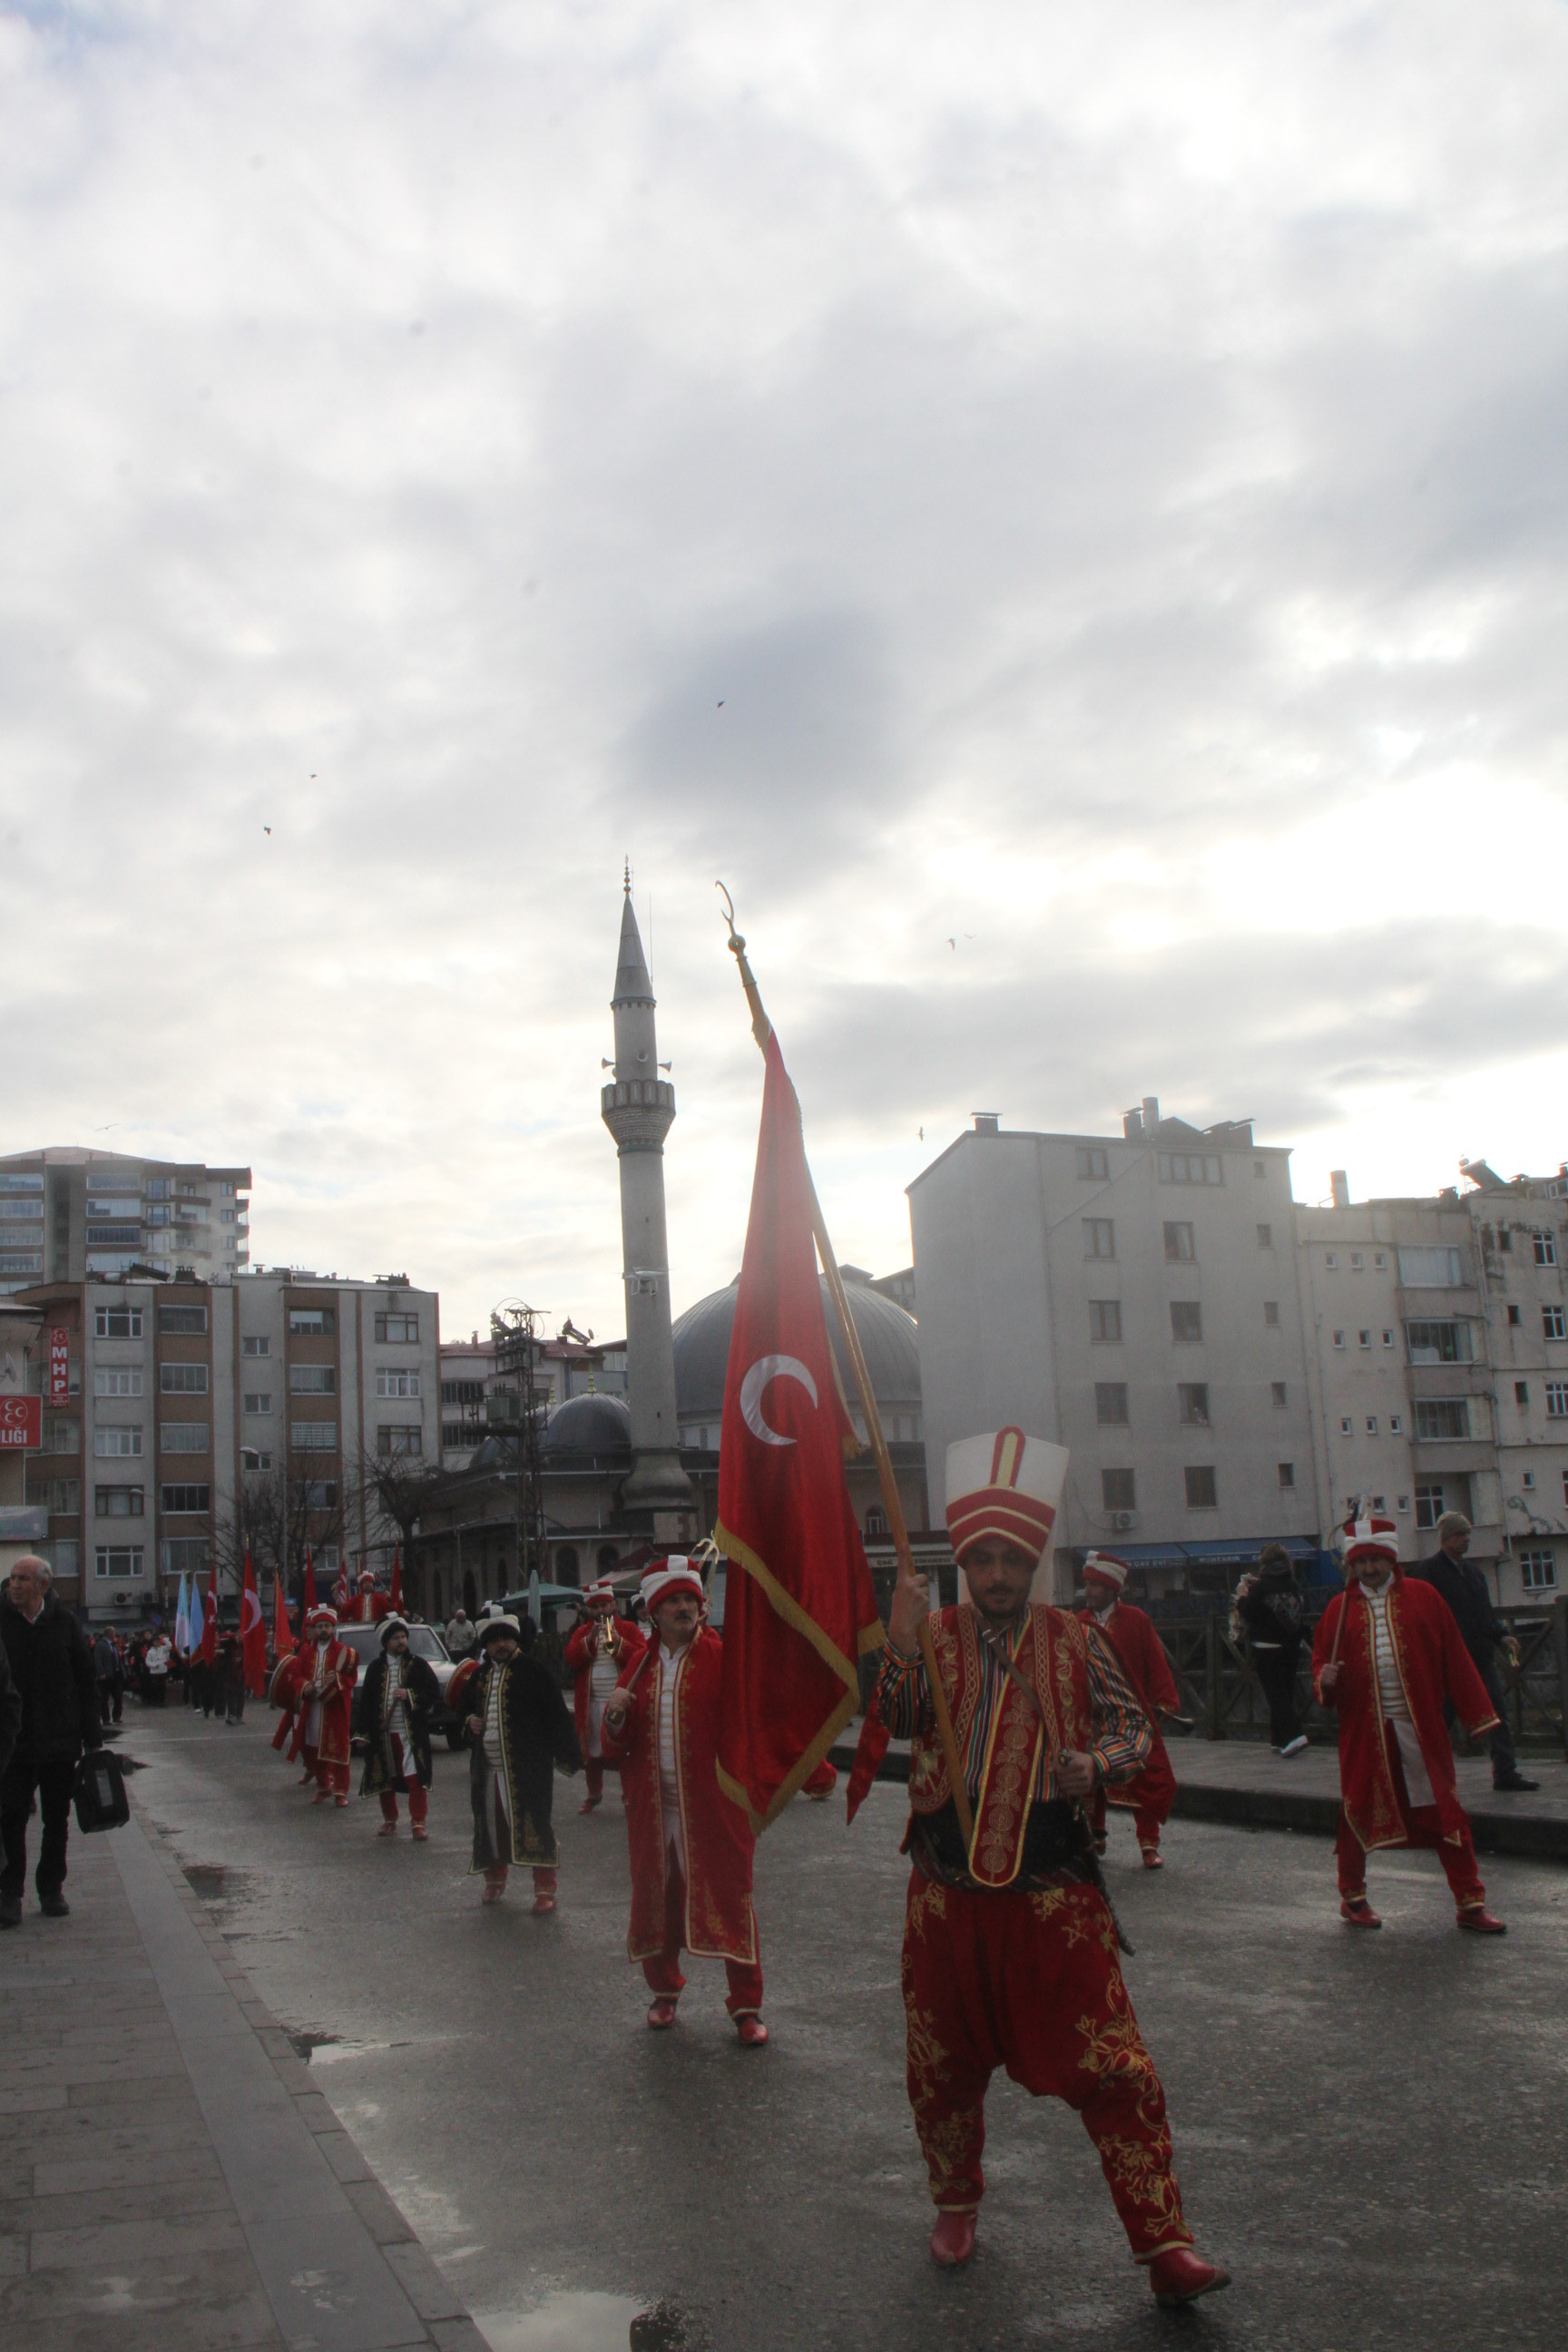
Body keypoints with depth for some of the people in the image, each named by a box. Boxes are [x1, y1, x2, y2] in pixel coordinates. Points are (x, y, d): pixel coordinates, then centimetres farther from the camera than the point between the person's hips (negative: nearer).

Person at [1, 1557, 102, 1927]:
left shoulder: (64, 1623, -1)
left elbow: (87, 1682, 4)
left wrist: (91, 1737, 1)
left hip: (59, 1742, 1)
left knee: (57, 1820, 10)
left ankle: (51, 1889, 21)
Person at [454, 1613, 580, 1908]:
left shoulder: (535, 1672, -5)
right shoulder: (478, 1677, 13)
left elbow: (556, 1716, -8)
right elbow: (463, 1708, 28)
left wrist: (568, 1756, -12)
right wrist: (469, 1721, 4)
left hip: (527, 1766, -6)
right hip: (487, 1765, 6)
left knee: (534, 1824, -7)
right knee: (491, 1823, 13)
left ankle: (546, 1888, 2)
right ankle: (494, 1880, 33)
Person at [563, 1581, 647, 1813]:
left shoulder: (628, 1630, 6)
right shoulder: (581, 1632, 13)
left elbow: (642, 1655, -9)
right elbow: (570, 1658, -4)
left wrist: (619, 1642, -19)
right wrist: (590, 1639, -15)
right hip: (590, 1703, 3)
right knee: (592, 1751, 11)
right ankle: (593, 1793, 27)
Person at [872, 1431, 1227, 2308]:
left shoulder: (1077, 1641, 2)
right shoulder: (933, 1634, 0)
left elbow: (1135, 1732, 4)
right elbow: (896, 1723, -14)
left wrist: (1094, 1765, -18)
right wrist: (902, 1644, -32)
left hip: (1056, 1896, -1)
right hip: (949, 1897, 1)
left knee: (1113, 2069, -5)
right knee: (946, 2068, 14)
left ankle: (1165, 2244, 2)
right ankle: (957, 2202, 38)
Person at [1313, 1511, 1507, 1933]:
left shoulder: (1423, 1598, 3)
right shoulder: (1340, 1609, 5)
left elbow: (1455, 1661, 3)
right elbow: (1321, 1660, 9)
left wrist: (1478, 1717, 1)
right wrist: (1325, 1680, -15)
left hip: (1421, 1725, 0)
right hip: (1363, 1729, 0)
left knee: (1445, 1812, 2)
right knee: (1359, 1812, 7)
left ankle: (1470, 1903, 10)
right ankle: (1353, 1897, 24)